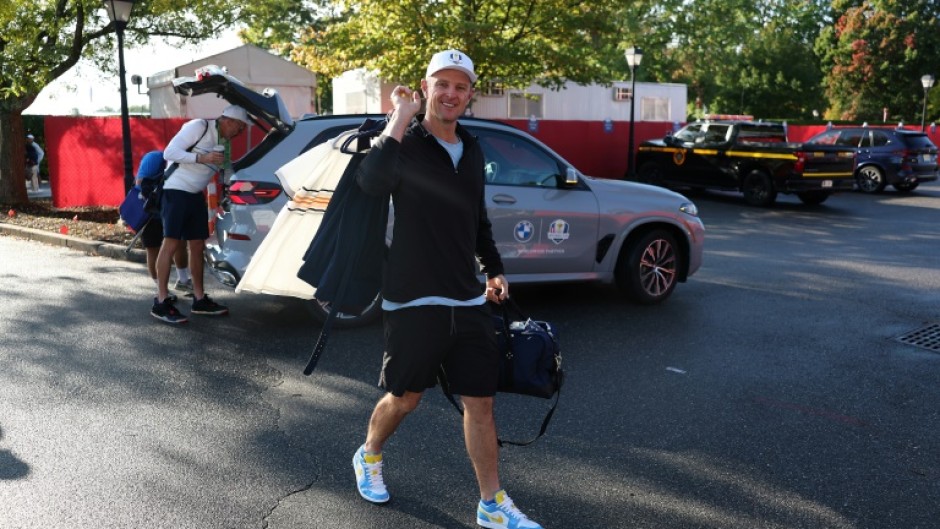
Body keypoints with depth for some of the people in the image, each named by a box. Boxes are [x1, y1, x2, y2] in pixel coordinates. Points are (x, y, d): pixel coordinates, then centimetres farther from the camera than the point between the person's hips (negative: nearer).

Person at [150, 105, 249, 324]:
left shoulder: (222, 141, 14)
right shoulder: (199, 126, -10)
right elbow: (169, 152, -16)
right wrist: (201, 158, -23)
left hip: (196, 195, 9)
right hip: (177, 191, -9)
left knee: (197, 246, 9)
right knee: (171, 243, -10)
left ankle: (199, 300, 16)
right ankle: (160, 303, -8)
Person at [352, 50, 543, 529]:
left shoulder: (472, 151, 11)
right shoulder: (406, 142, -8)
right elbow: (370, 181, -32)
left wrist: (493, 270, 17)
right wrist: (400, 118, -25)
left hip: (469, 302, 5)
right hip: (413, 301, -5)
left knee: (480, 403, 7)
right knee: (404, 398, 11)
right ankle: (368, 457, 41)